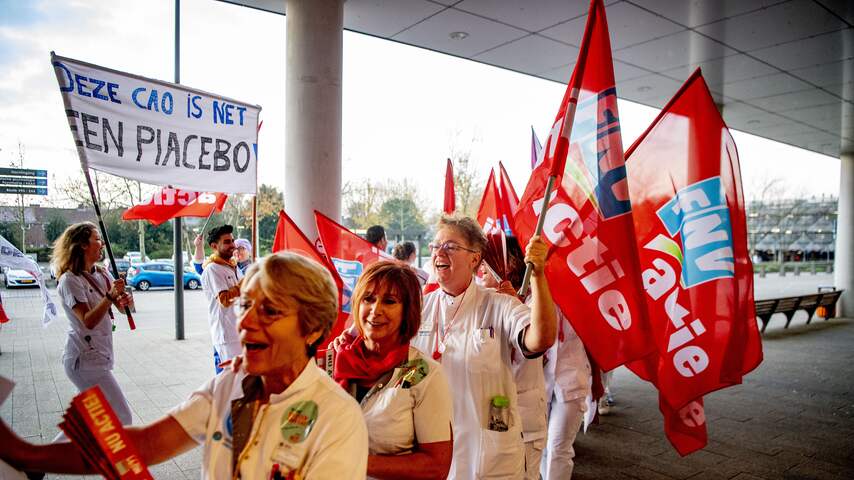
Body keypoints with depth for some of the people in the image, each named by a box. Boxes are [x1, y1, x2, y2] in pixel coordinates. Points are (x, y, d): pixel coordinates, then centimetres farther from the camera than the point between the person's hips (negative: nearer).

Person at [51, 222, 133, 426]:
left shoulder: (101, 274, 8)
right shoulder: (70, 280, -14)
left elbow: (122, 308, 6)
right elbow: (88, 321, -22)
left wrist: (125, 300, -16)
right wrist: (110, 296, -32)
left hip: (98, 355, 8)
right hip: (86, 360, -8)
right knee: (122, 418, -8)